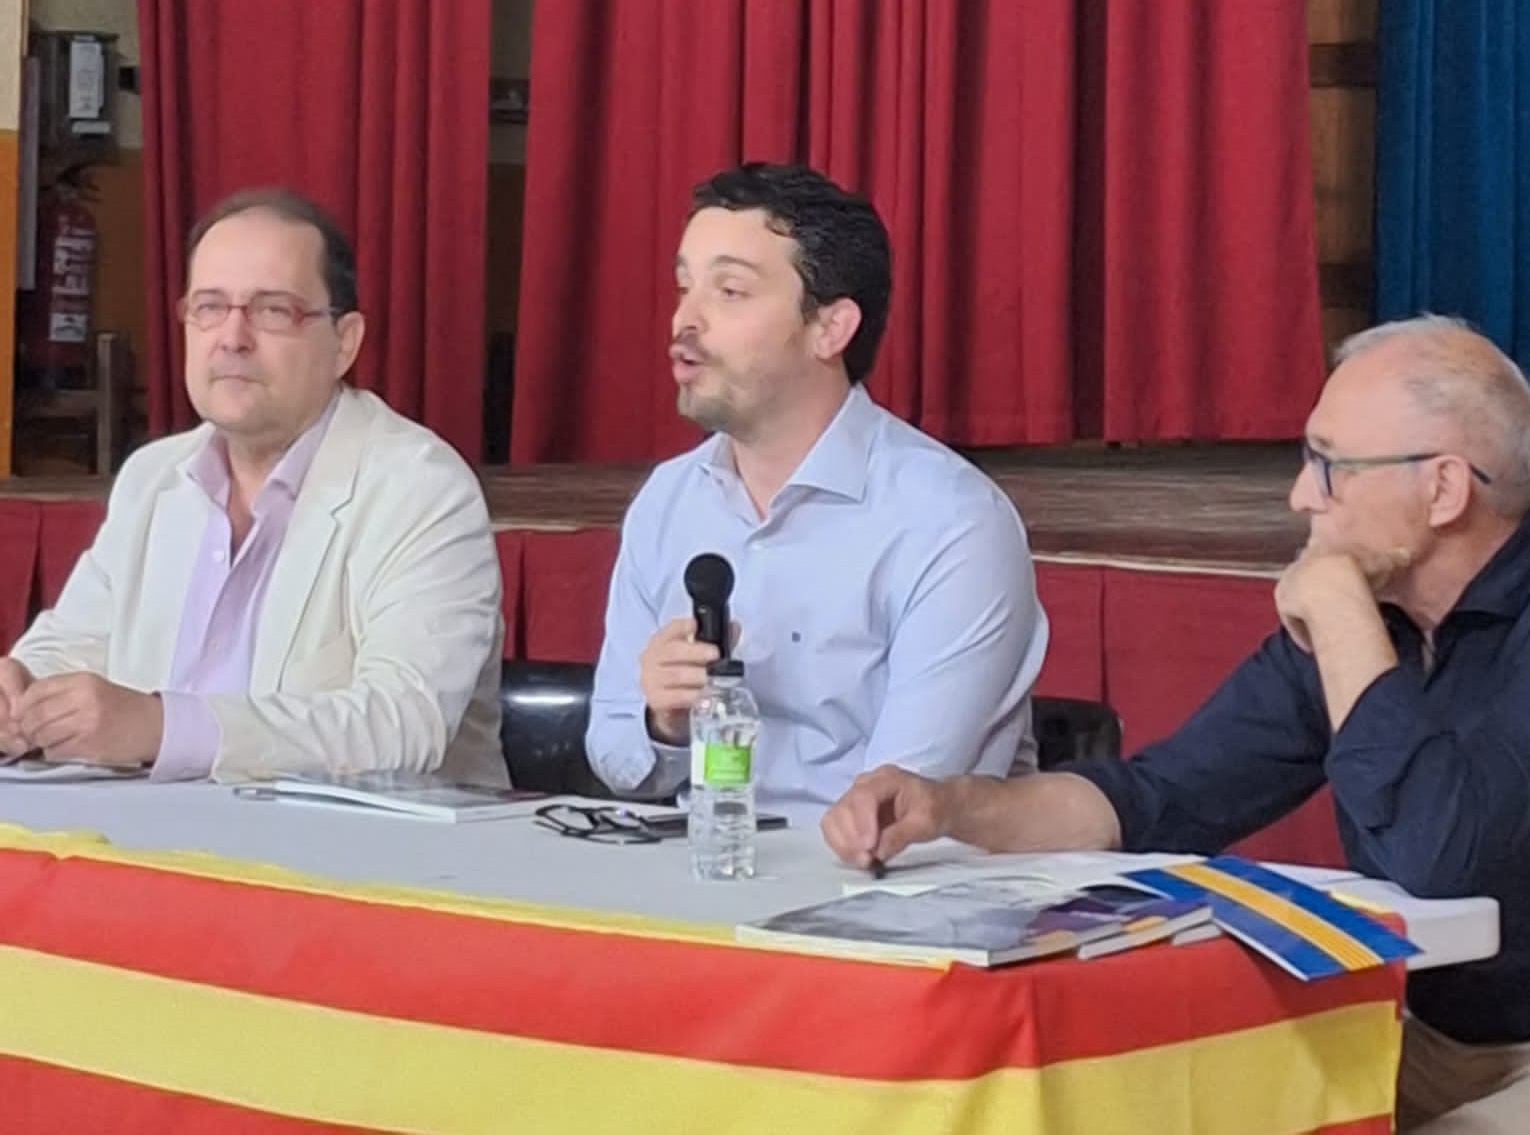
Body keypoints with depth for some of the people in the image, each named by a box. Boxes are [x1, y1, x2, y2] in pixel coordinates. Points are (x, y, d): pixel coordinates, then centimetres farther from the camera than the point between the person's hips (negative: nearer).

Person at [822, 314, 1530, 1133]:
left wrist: (1340, 610, -21)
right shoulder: (1351, 615, 4)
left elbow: (1438, 858, -32)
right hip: (1419, 1036, 7)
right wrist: (949, 806, -10)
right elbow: (1158, 798, 6)